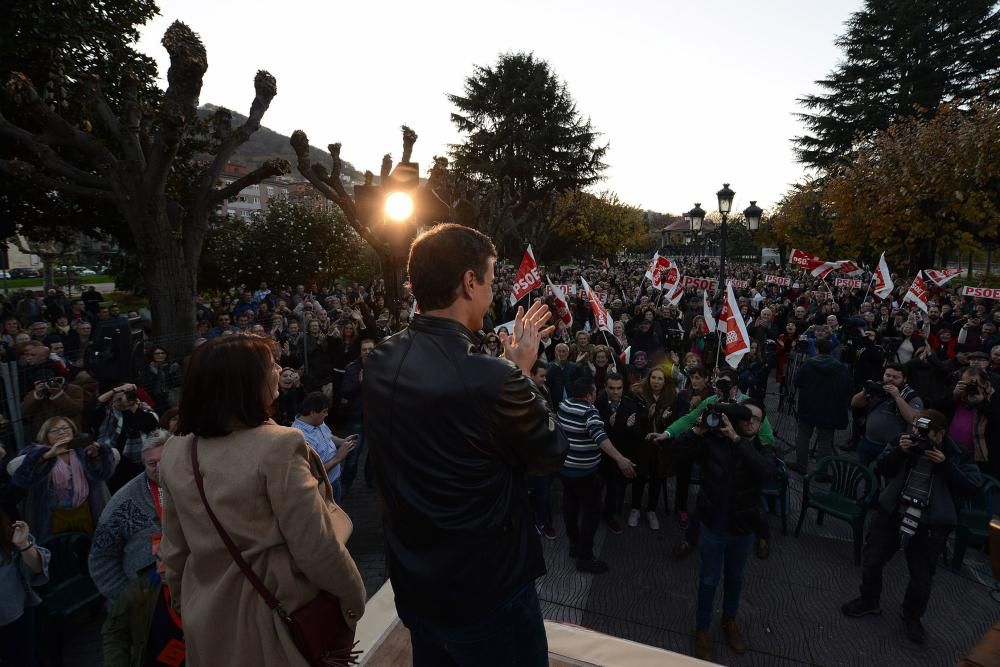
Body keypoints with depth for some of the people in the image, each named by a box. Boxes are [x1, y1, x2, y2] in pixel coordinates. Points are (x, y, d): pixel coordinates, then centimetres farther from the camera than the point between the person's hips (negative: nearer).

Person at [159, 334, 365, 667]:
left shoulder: (175, 453, -7)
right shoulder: (278, 446, -27)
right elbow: (316, 548, -24)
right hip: (281, 614, -5)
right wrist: (354, 596, -9)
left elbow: (174, 548, 4)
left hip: (209, 616, 6)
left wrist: (183, 600, 20)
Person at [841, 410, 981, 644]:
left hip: (929, 524, -2)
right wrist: (899, 452, -18)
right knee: (871, 561, 10)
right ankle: (869, 602, 35)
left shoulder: (956, 455, -7)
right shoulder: (906, 441, -3)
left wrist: (946, 465, -21)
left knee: (922, 577, 10)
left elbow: (972, 486, -11)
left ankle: (912, 616, 38)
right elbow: (881, 469, -1)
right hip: (891, 513, 2)